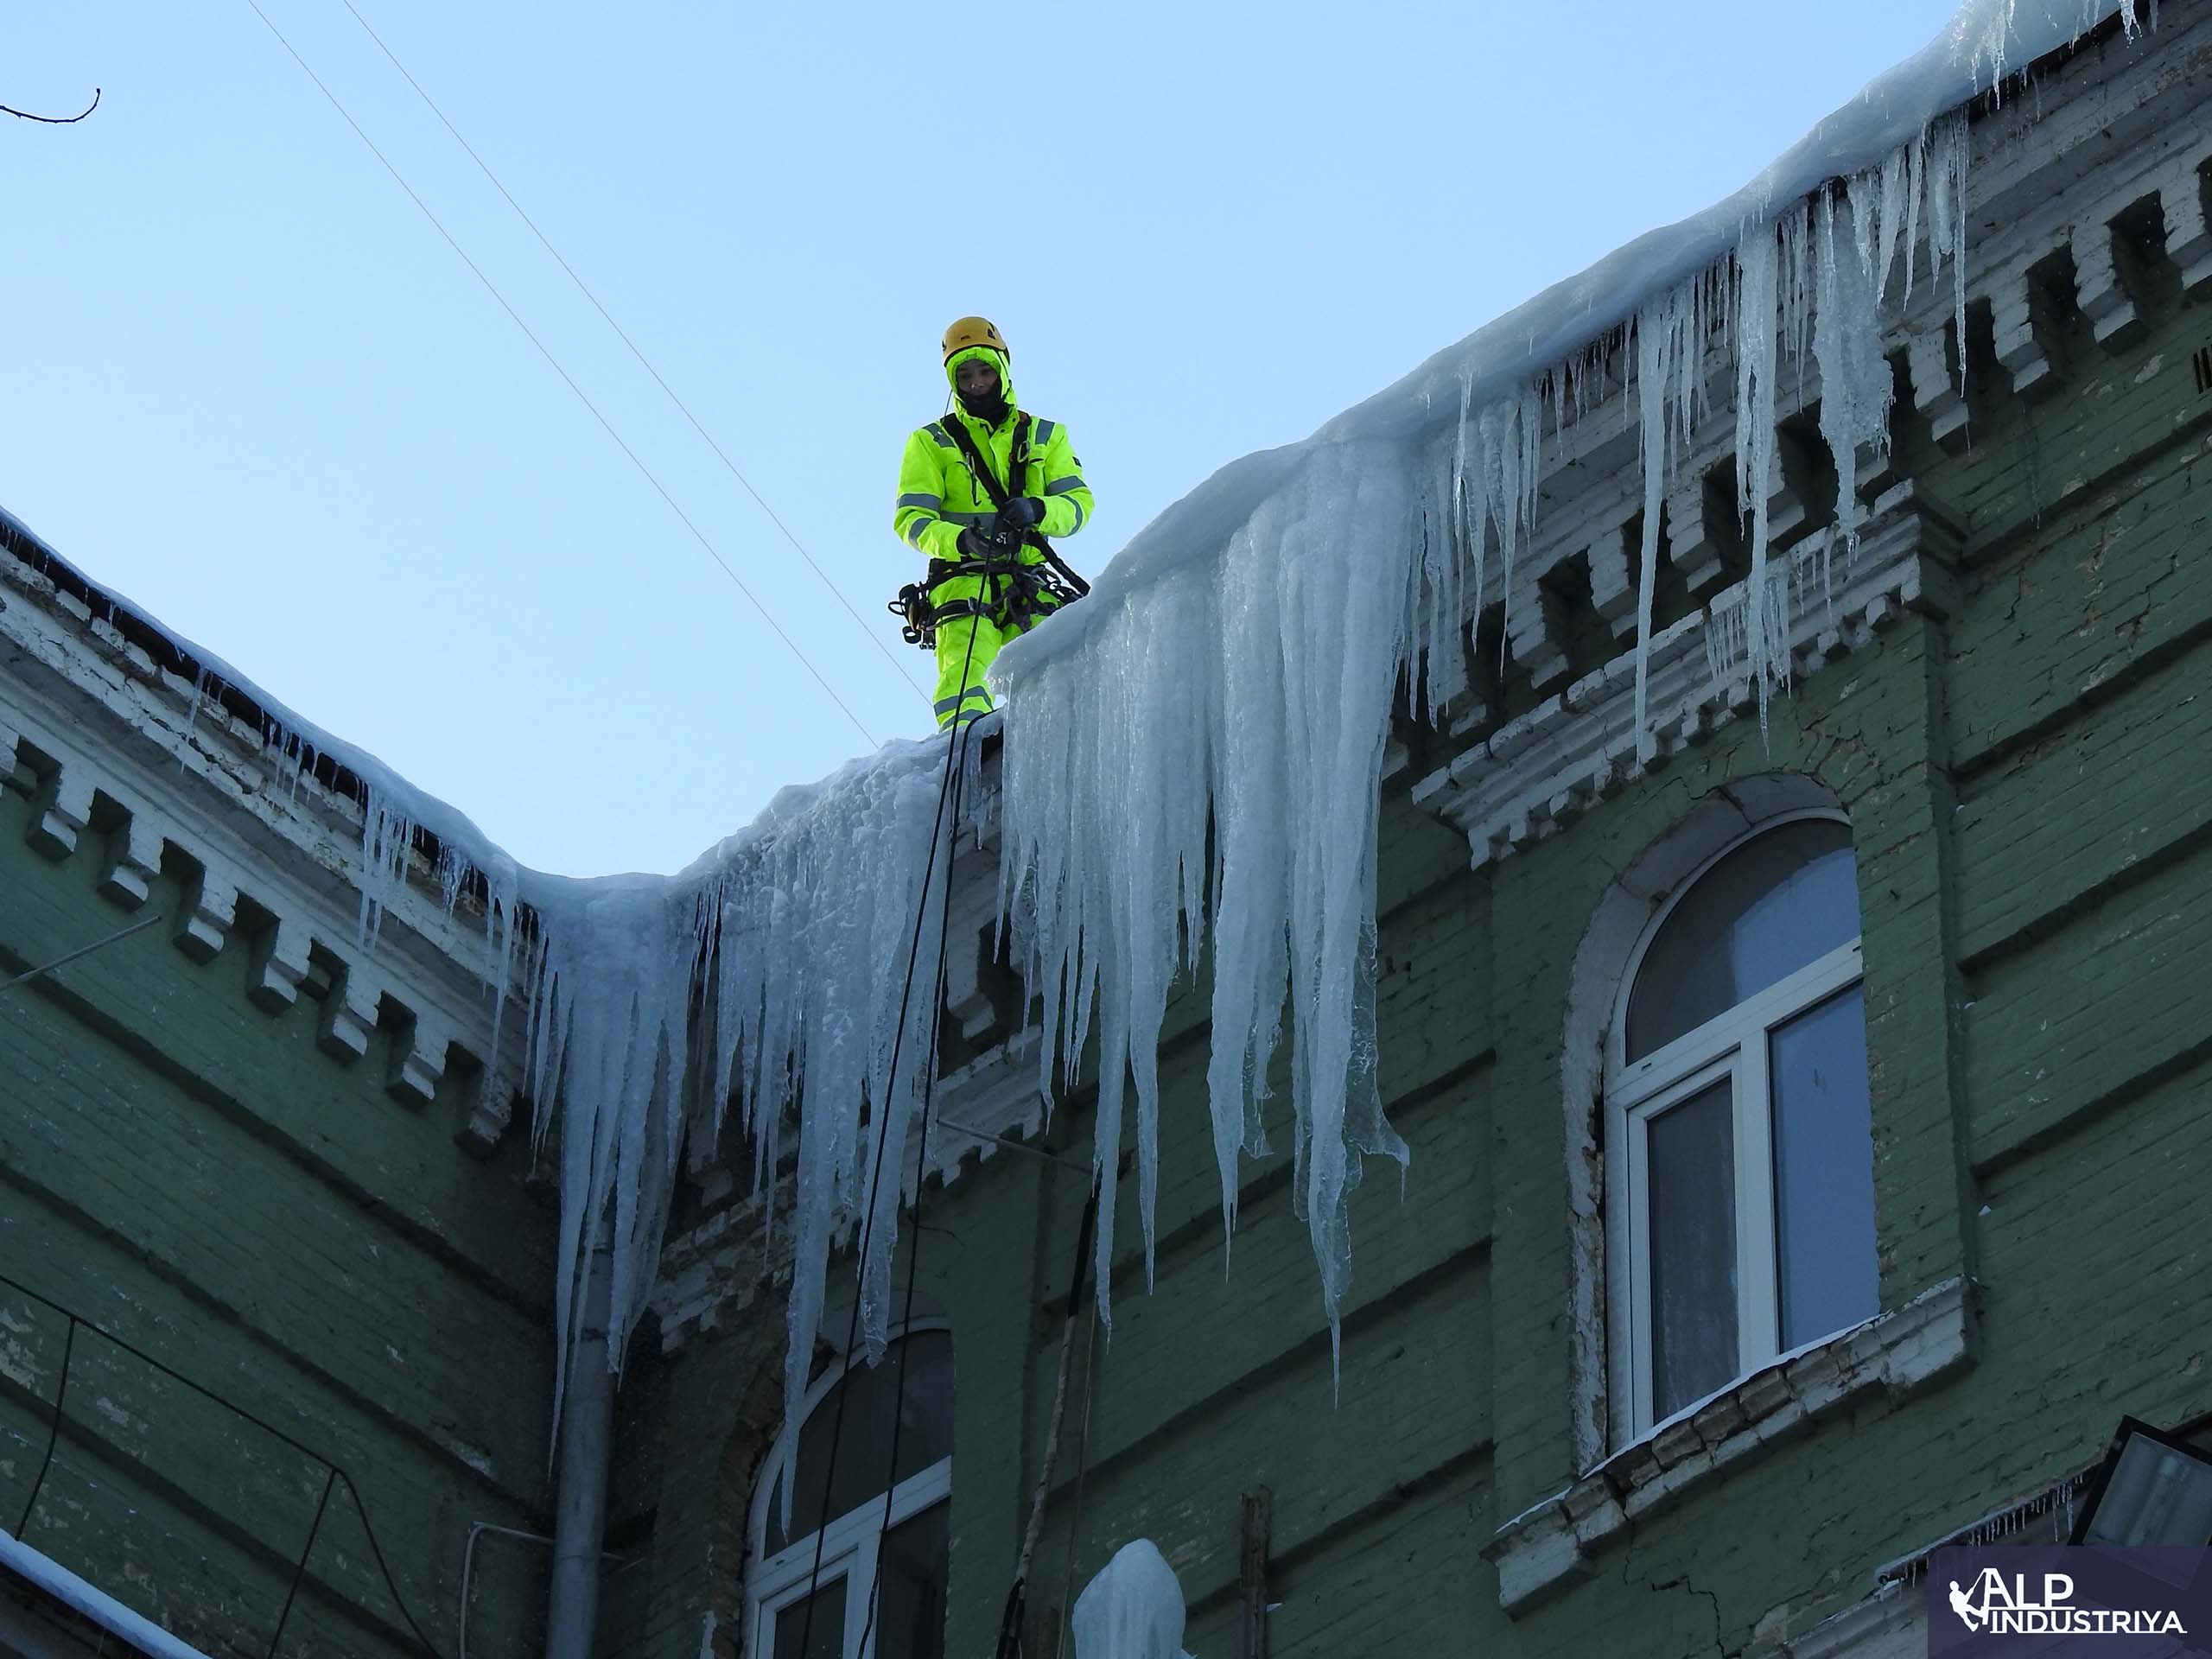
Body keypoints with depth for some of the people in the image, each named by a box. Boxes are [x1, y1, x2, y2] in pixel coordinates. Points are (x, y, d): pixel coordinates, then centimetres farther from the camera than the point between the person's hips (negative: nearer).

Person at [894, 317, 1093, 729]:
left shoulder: (1046, 437, 21)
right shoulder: (931, 443, 16)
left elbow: (1079, 504, 10)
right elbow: (911, 520, 4)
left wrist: (1036, 511, -15)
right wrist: (962, 540, -18)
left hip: (1030, 586, 2)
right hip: (964, 582, -2)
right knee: (964, 668, -25)